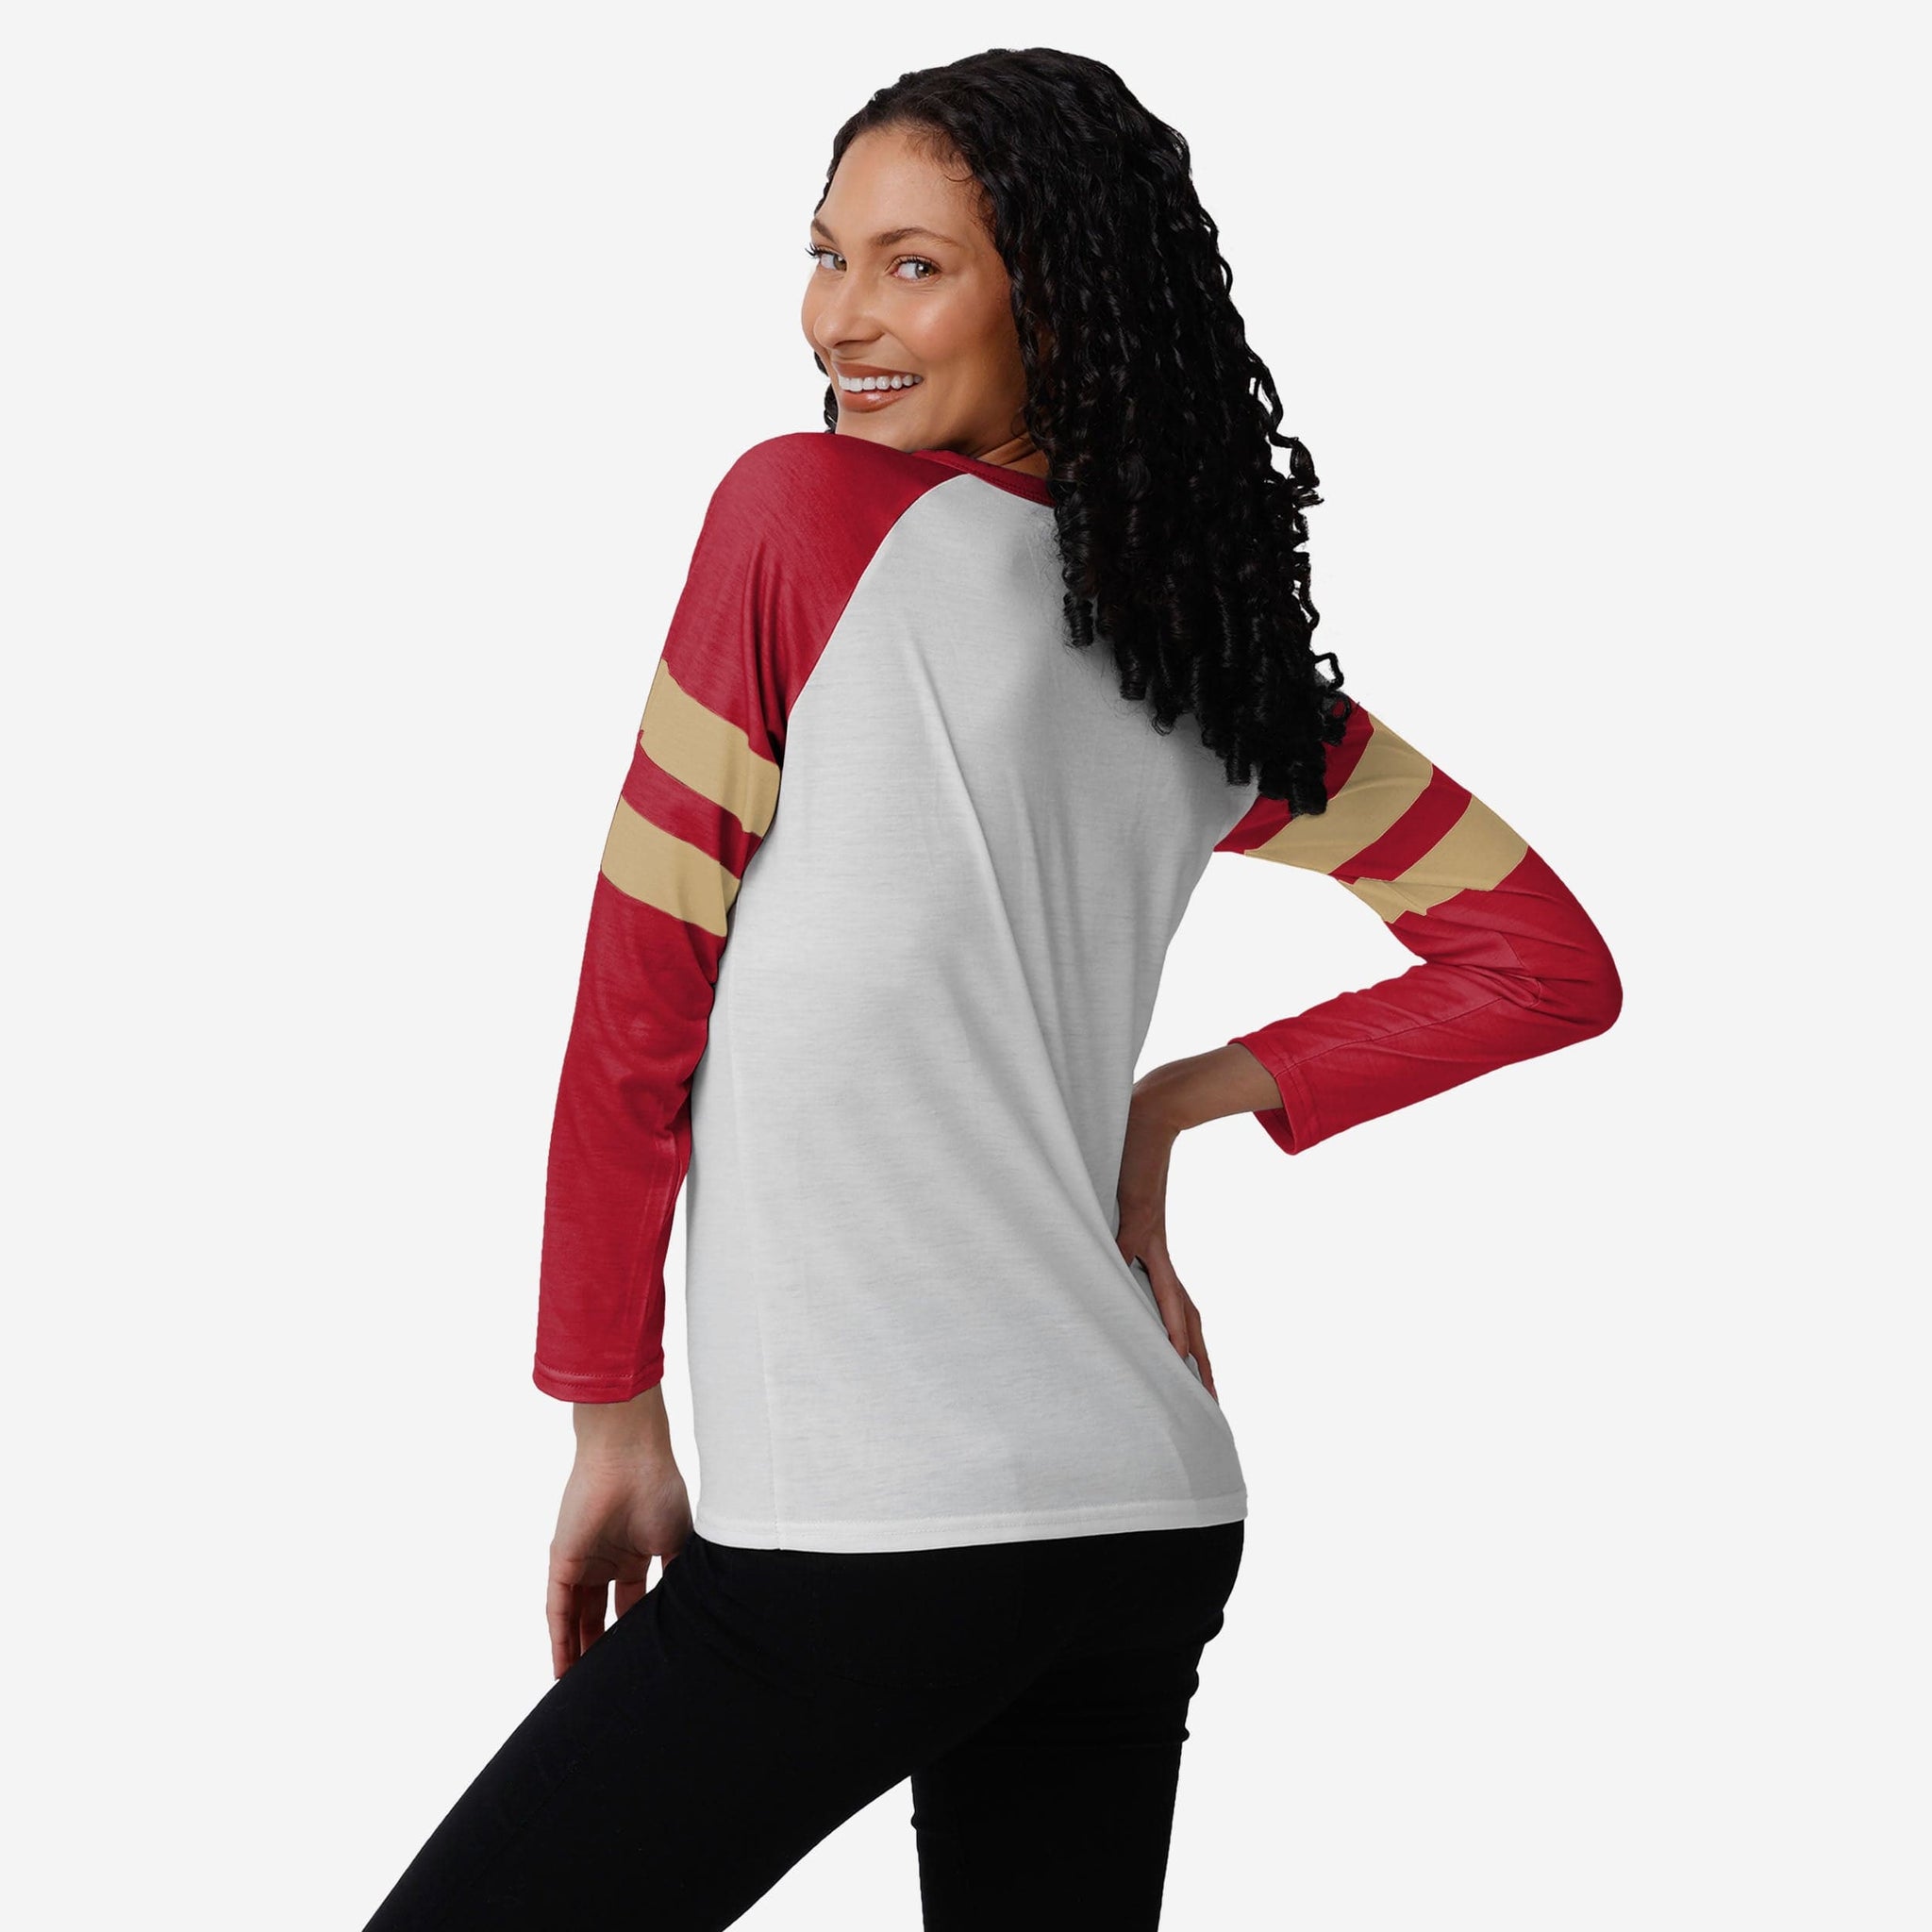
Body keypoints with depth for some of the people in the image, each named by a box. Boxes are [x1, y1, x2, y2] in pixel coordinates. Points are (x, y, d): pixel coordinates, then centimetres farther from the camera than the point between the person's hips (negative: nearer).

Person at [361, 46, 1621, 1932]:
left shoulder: (806, 508, -5)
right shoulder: (1214, 652, 11)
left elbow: (639, 997, -5)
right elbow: (1546, 963, 17)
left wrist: (613, 1418, 2)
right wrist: (1168, 1109, 13)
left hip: (870, 1539, -7)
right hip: (1155, 1514, 7)